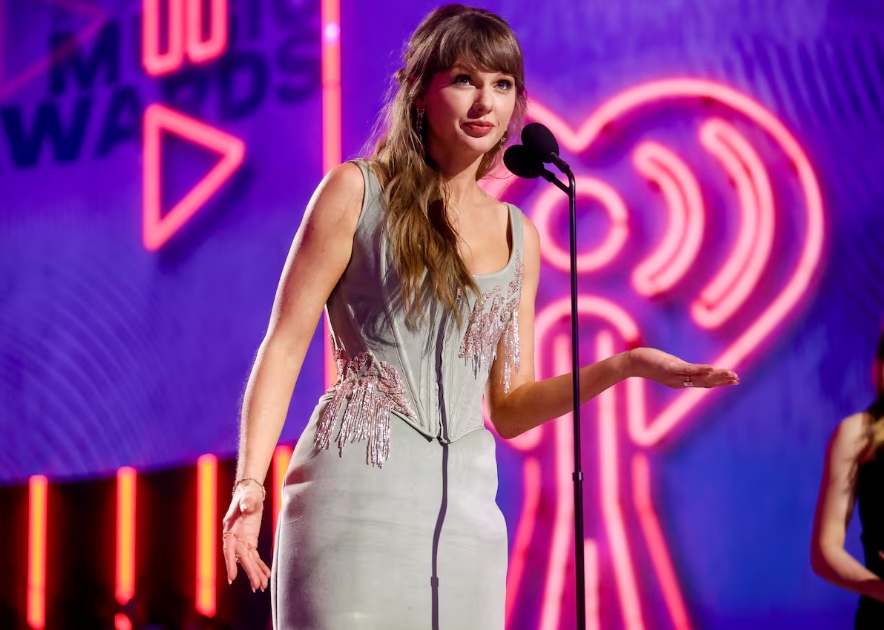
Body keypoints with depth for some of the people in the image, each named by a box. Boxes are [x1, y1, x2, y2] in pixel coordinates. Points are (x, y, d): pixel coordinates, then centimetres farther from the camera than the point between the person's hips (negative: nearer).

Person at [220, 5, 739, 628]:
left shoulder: (518, 236, 14)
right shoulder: (359, 190, 3)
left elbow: (509, 409, 14)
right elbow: (283, 348, -1)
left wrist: (623, 366, 1)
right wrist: (250, 482, -13)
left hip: (465, 508, 4)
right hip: (358, 488, -4)